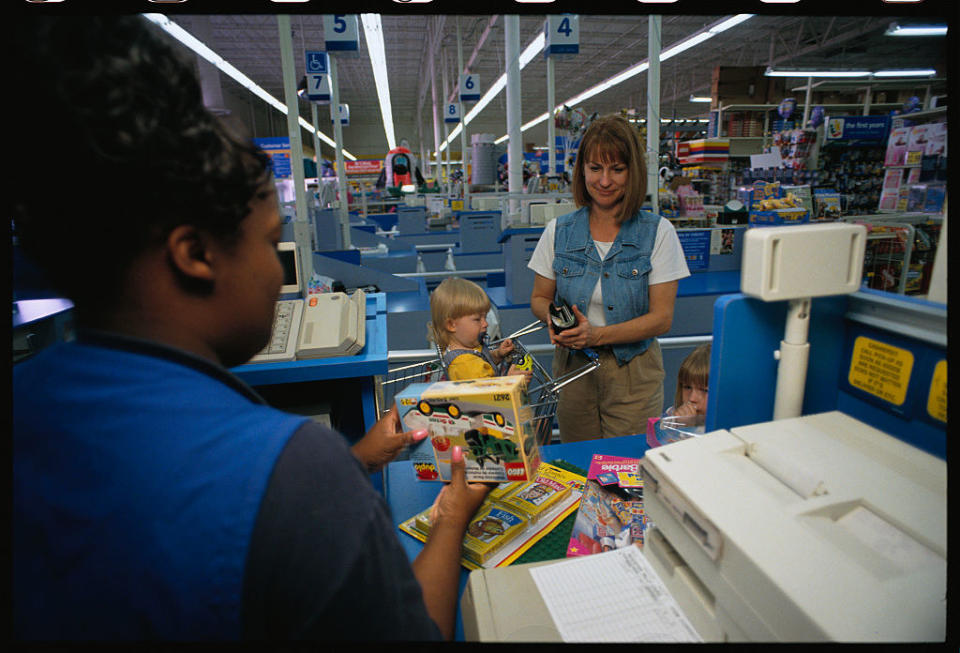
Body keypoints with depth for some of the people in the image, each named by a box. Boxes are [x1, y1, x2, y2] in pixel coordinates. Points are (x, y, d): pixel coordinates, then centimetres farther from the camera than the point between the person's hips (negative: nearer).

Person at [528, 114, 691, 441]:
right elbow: (539, 298, 10)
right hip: (572, 368, 2)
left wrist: (598, 334, -22)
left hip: (633, 374, -1)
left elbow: (661, 318, -8)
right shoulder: (559, 231, 2)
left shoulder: (658, 233, -4)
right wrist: (554, 317, -14)